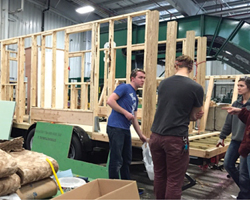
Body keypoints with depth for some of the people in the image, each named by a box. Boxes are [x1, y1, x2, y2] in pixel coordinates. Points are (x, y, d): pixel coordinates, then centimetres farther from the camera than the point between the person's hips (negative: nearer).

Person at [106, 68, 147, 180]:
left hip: (126, 129, 9)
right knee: (116, 161, -3)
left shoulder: (135, 97, 20)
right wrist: (126, 113, -16)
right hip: (116, 127, -9)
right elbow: (110, 101, -17)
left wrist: (141, 135, 23)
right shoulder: (124, 87, -4)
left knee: (127, 160, 17)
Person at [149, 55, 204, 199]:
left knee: (159, 175, 17)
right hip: (176, 139, -5)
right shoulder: (196, 88, -8)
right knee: (174, 180, 6)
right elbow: (195, 116, 5)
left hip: (156, 136, 5)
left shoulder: (163, 83, 7)